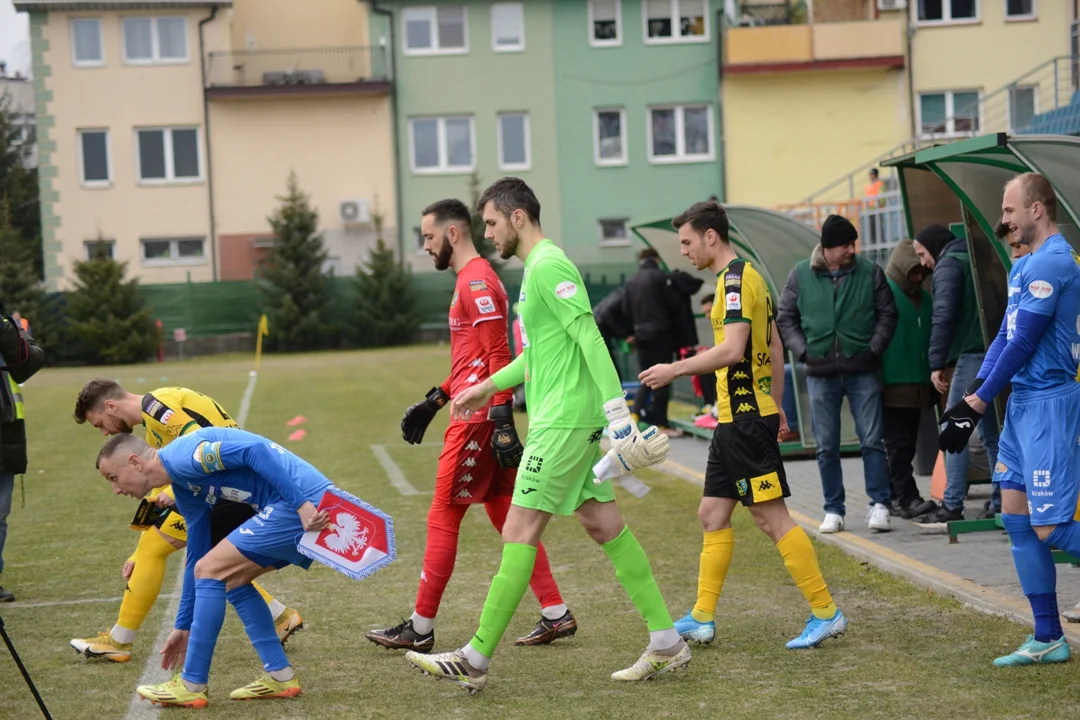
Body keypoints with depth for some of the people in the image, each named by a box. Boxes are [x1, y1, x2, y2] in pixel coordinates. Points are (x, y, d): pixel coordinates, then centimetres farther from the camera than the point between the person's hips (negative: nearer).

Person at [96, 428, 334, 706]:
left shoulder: (182, 456, -10)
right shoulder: (186, 492, 20)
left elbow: (256, 450, -21)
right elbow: (196, 558, 28)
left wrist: (302, 504, -23)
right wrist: (184, 626, 32)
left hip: (307, 507, -10)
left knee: (210, 570, -6)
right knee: (230, 579, 20)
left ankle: (192, 686, 2)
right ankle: (280, 677, 18)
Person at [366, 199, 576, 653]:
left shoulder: (476, 281, -14)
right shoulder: (471, 279, 19)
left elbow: (498, 356, -20)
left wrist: (502, 422, -24)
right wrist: (433, 402, 24)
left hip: (478, 420, -10)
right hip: (483, 417, 10)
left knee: (443, 518, -3)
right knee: (506, 516, 11)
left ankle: (421, 629, 4)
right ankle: (555, 614, 12)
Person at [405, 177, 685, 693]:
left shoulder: (548, 266, -13)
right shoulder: (538, 267, 18)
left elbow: (589, 339, -20)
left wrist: (617, 409, -25)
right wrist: (488, 387, 30)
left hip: (563, 420, -10)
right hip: (569, 418, 10)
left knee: (519, 531, -7)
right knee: (604, 525, 10)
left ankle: (475, 660, -4)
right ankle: (666, 643, 12)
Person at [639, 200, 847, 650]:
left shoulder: (735, 279, -14)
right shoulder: (748, 277, 16)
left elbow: (733, 349, -25)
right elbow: (775, 349, 20)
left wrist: (676, 370, -19)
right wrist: (777, 406, 23)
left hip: (746, 419, -10)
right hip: (736, 419, 10)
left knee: (772, 518, -7)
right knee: (712, 515, 11)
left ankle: (826, 613, -3)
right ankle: (702, 618, 16)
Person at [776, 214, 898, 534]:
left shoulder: (869, 272, -1)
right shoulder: (801, 275, 1)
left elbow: (887, 314, 5)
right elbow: (785, 319, 7)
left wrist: (874, 349, -5)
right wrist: (803, 351, -4)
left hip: (862, 372, -1)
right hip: (821, 374, 1)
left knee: (872, 441, -2)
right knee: (827, 447, 6)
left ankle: (879, 505, 5)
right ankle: (833, 510, 15)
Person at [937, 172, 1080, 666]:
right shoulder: (1024, 267, 16)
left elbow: (1023, 343, -17)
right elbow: (1005, 336, 15)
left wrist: (977, 404, -11)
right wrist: (971, 395, 4)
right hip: (1023, 403, 10)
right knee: (1016, 518, 8)